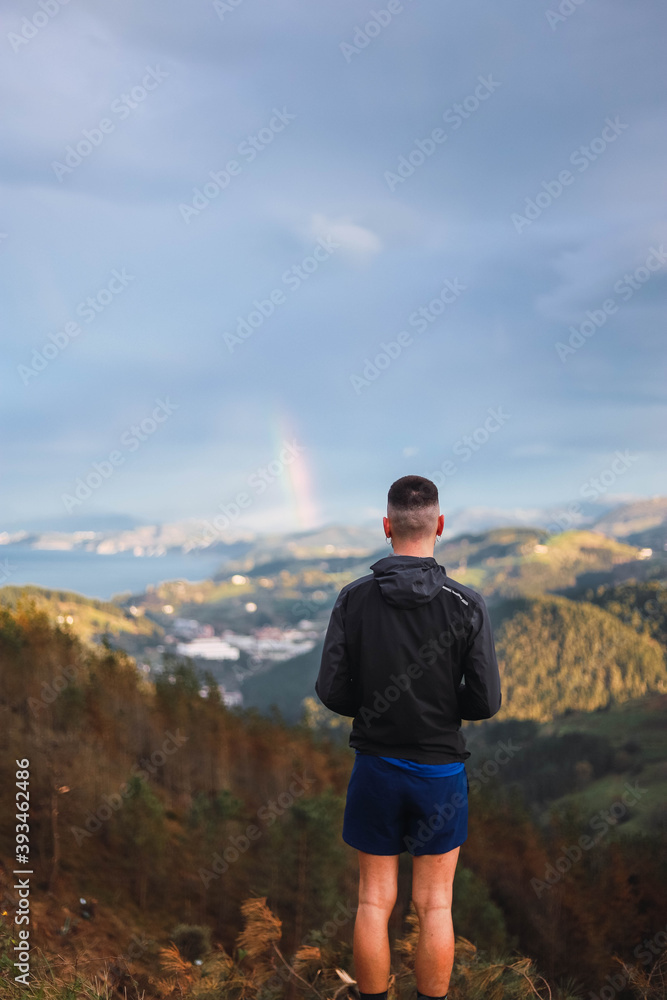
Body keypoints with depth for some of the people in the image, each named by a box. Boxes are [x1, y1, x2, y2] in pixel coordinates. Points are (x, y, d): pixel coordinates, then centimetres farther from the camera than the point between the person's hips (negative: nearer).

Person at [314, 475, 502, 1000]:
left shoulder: (353, 598, -9)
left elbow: (331, 691, -8)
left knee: (374, 901, 12)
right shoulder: (468, 603, -12)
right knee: (434, 905, 11)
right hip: (441, 768, 0)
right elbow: (486, 701, -11)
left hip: (376, 767, 1)